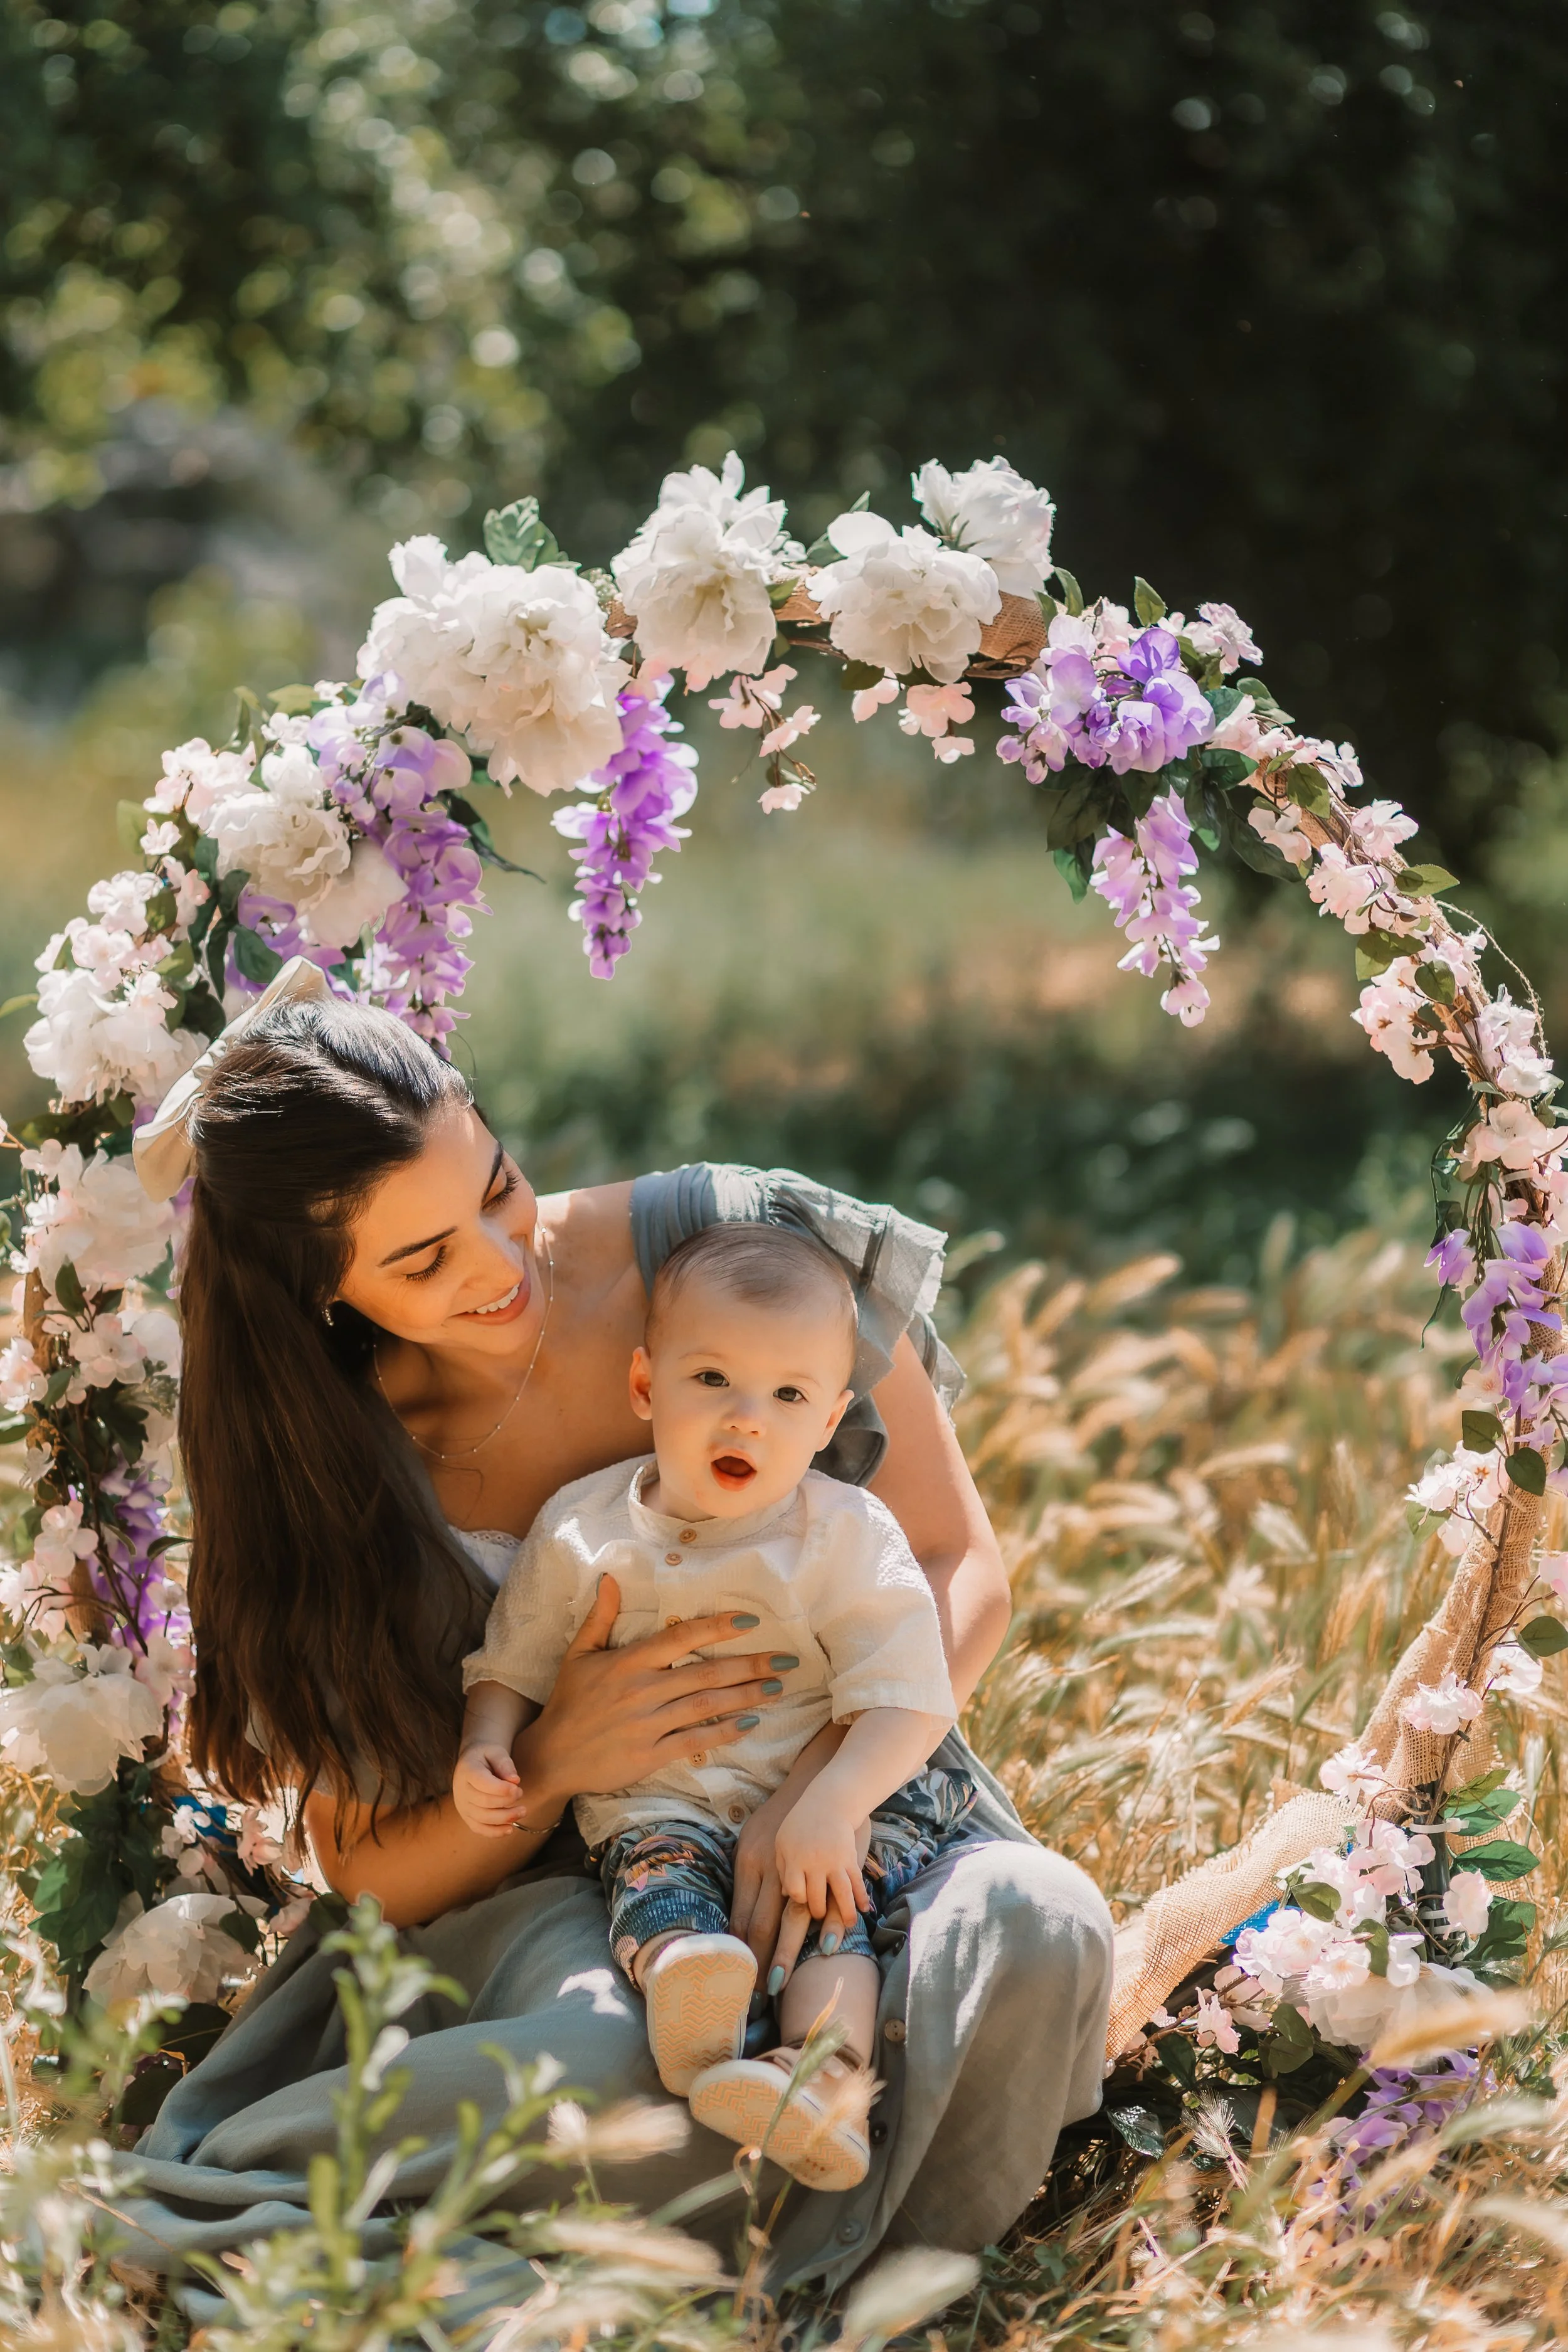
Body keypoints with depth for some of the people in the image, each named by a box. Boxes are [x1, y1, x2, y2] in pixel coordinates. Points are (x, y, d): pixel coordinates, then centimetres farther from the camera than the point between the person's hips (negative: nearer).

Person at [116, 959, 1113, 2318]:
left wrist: (827, 1784, -24)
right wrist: (549, 1769, -24)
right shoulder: (331, 1473, -7)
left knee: (1037, 1932, -34)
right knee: (616, 2065, -39)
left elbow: (961, 1570, -4)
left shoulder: (754, 1248, -10)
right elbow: (374, 1870, -1)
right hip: (546, 1881, -1)